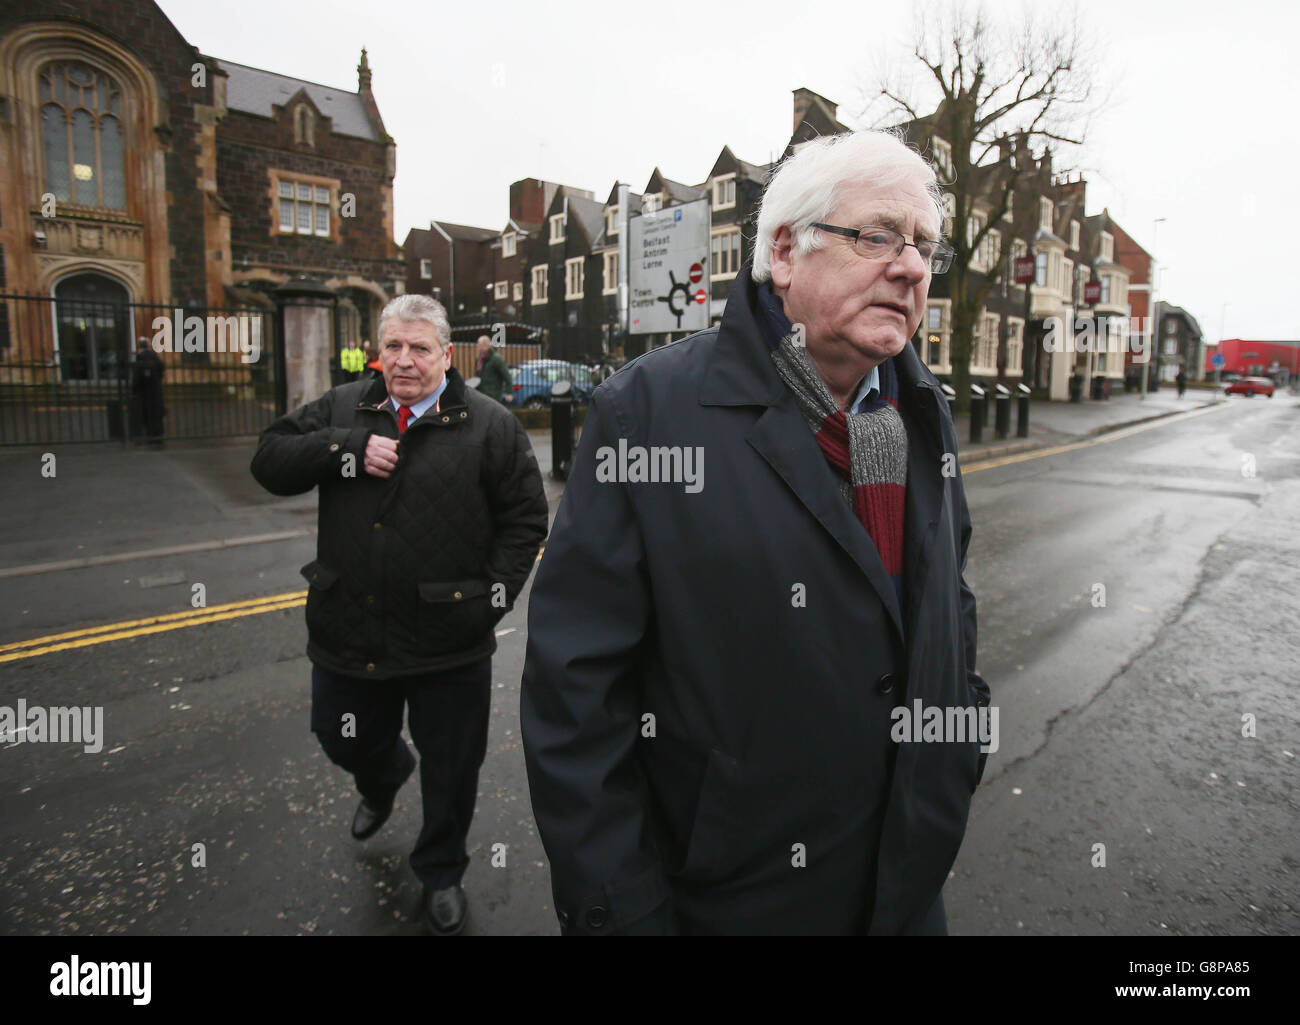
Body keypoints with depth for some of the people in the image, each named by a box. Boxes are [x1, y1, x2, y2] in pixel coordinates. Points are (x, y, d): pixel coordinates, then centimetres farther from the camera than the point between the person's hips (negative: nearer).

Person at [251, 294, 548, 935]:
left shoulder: (489, 426, -6)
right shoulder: (343, 409, 3)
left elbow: (525, 517, -3)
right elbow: (269, 462, -2)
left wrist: (496, 592, -11)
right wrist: (347, 451, -17)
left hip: (449, 643, -3)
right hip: (347, 630, 3)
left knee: (450, 771, 14)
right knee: (345, 741, 26)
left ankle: (441, 873, 42)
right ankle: (382, 782, 64)